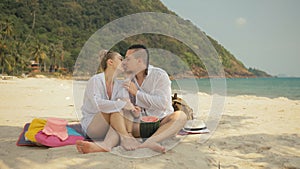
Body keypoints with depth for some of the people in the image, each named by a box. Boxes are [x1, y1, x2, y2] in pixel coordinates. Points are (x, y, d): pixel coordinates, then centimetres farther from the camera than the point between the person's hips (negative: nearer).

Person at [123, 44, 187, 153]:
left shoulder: (160, 75, -6)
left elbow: (163, 104, -19)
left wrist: (137, 92, -17)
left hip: (161, 122, -3)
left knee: (180, 116, -33)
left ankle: (148, 142, -50)